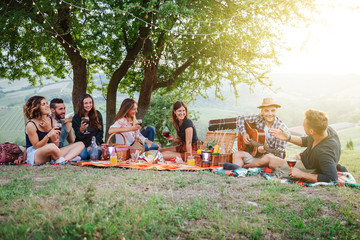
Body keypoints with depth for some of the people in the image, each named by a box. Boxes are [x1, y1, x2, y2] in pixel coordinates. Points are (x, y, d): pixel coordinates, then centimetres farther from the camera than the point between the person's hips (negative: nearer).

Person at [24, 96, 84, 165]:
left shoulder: (53, 121, 7)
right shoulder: (31, 125, -10)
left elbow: (56, 144, 3)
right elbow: (36, 146, -13)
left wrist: (49, 129, -11)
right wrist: (48, 135, -28)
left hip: (50, 155, 7)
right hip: (34, 156, -7)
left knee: (80, 145, -4)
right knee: (51, 146, -43)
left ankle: (65, 160, -30)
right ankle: (61, 160, -13)